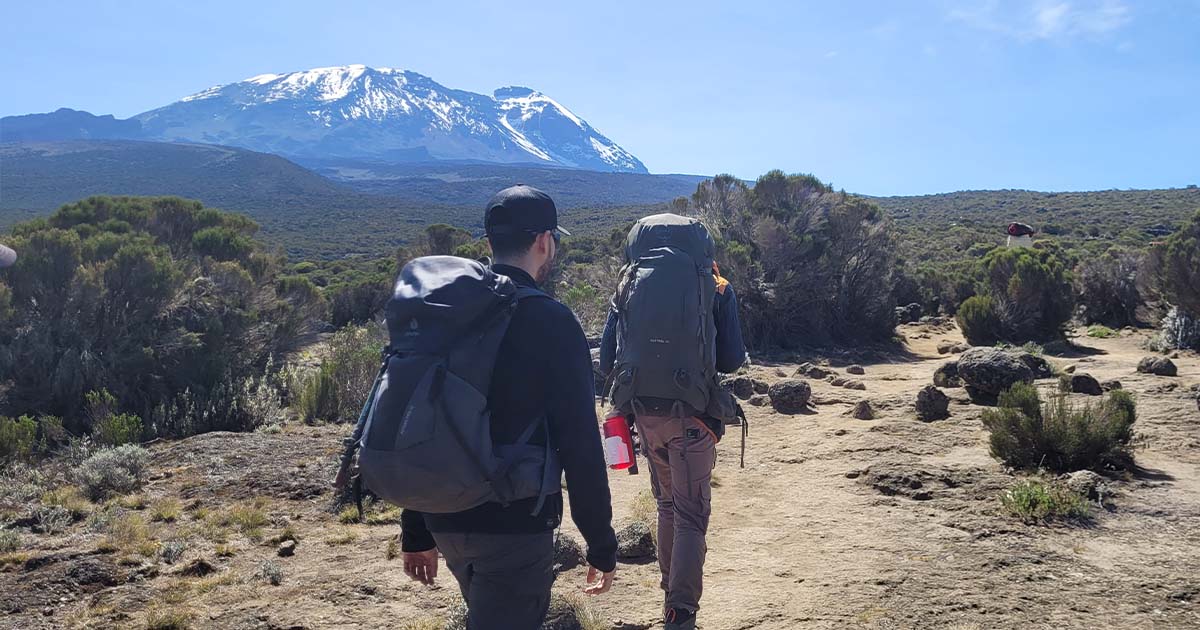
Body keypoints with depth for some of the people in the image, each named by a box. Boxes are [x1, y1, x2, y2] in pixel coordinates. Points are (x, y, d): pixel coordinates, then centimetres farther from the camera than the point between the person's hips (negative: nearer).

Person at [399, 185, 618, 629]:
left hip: (445, 522, 7)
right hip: (515, 527, -7)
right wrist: (602, 547, -6)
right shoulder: (551, 322, -14)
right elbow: (580, 445, -16)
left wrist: (416, 533, 17)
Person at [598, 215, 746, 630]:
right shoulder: (714, 289, -4)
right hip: (692, 418, -3)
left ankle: (672, 590, 34)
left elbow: (607, 362, 2)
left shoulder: (629, 288, 2)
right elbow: (732, 360, -3)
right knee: (691, 515, 5)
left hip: (646, 416, 4)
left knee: (667, 504, 23)